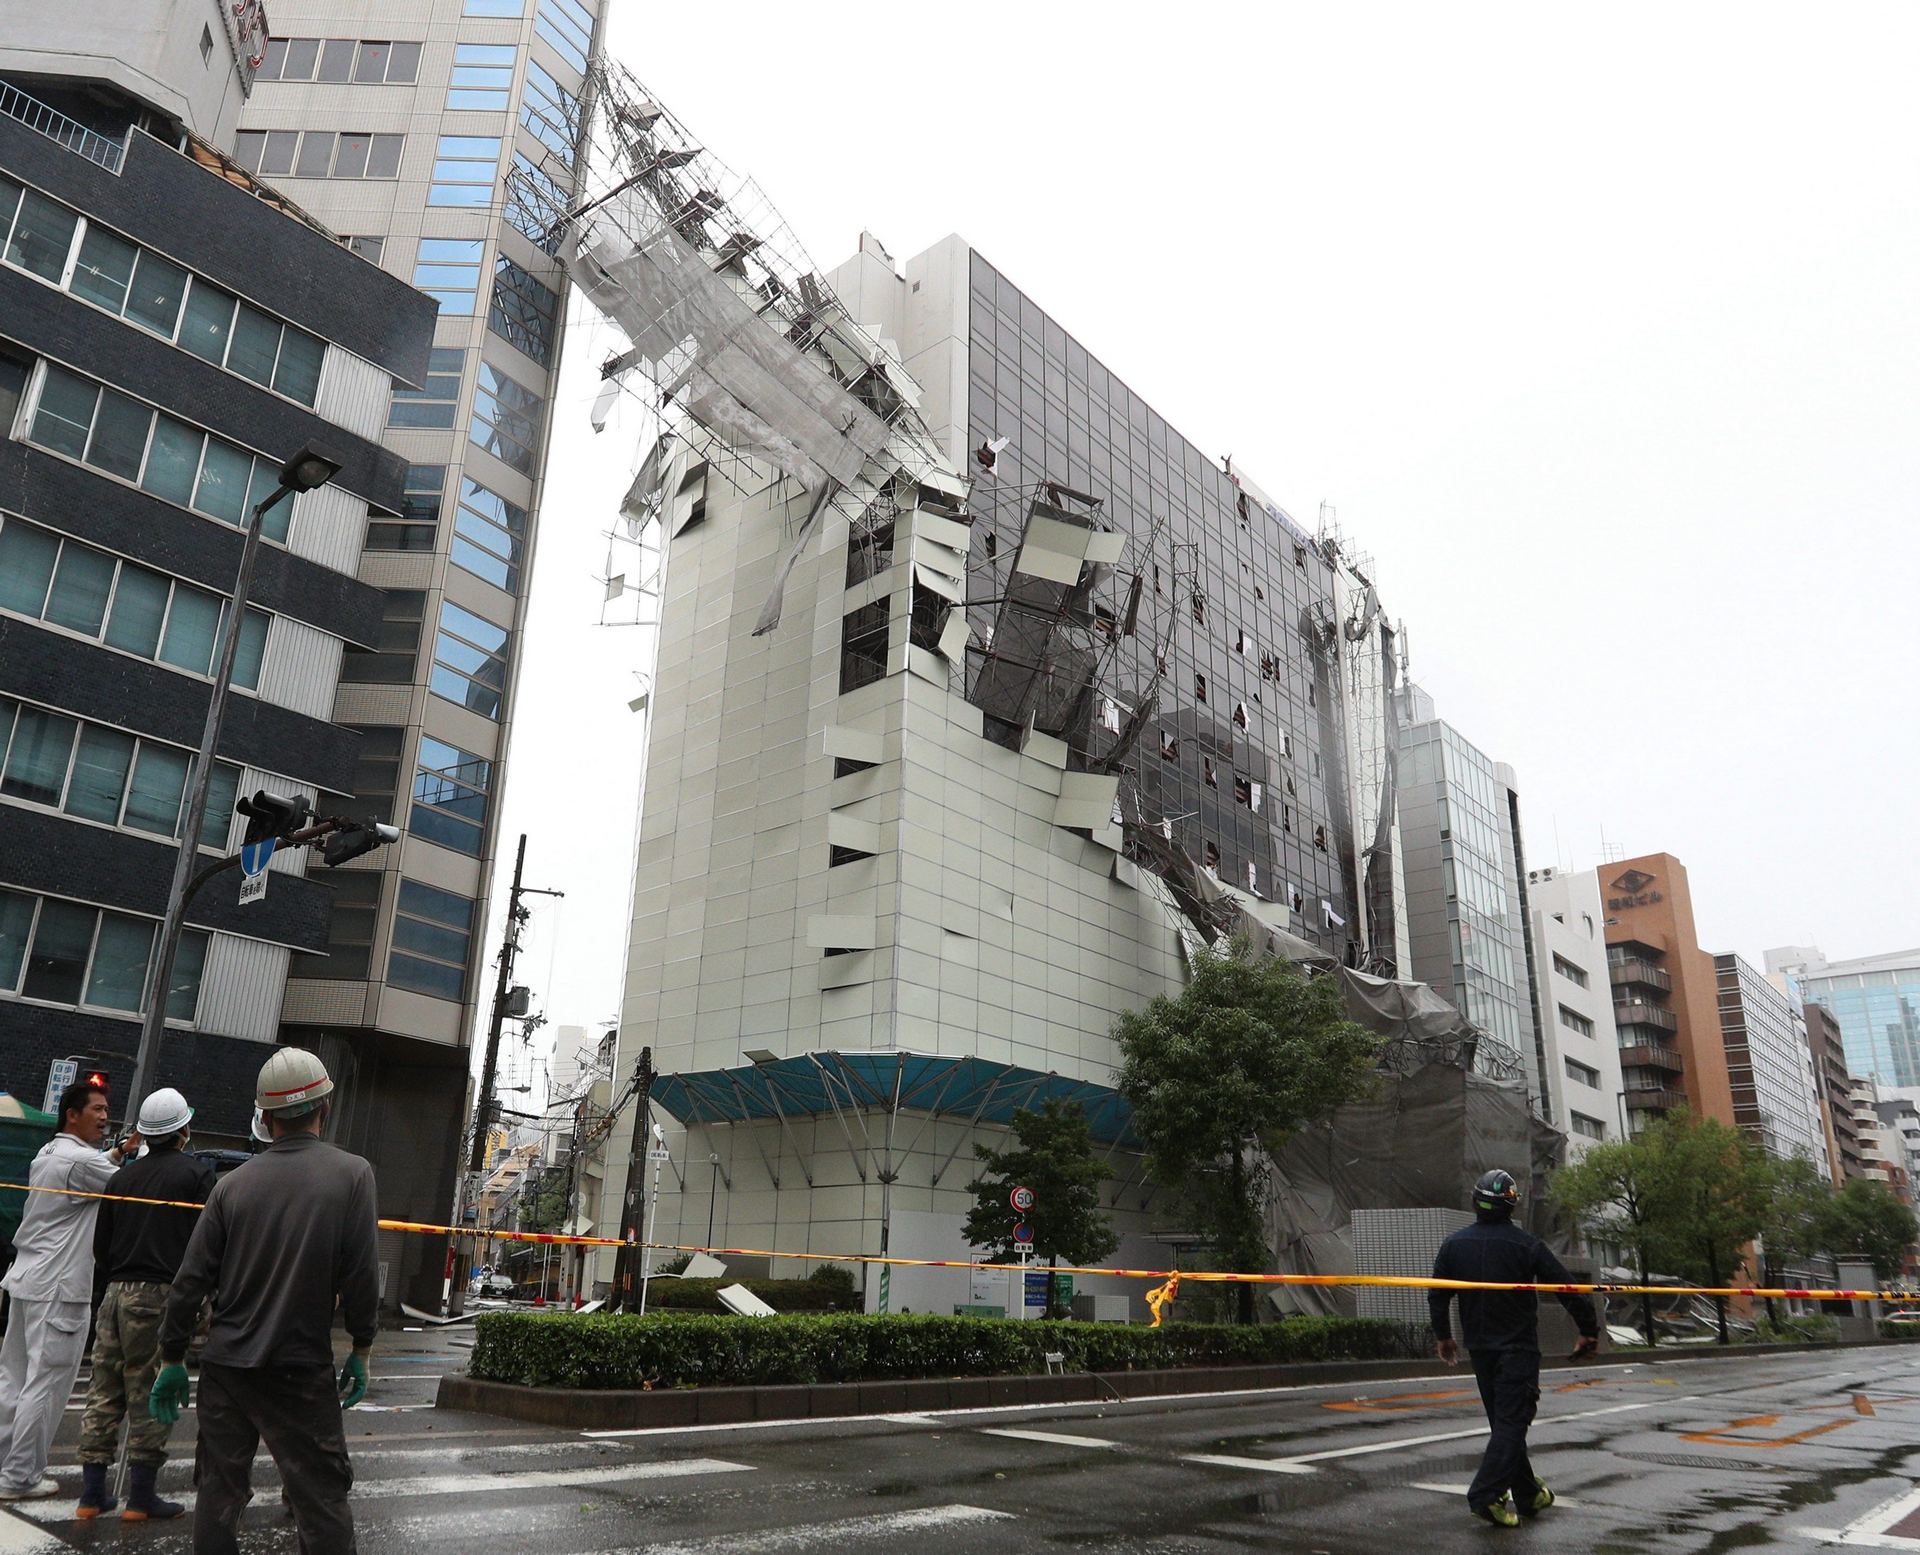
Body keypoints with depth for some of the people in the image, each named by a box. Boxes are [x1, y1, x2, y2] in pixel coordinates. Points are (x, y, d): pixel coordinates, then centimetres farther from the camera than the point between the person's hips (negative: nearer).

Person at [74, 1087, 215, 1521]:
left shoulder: (122, 1176, 11)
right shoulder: (196, 1173, -7)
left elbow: (100, 1246, 15)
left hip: (115, 1294, 6)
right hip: (161, 1295, -6)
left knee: (104, 1392, 12)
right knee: (150, 1396, 1)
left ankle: (91, 1493, 17)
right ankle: (140, 1497, 7)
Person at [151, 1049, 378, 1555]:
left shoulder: (234, 1183, 2)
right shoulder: (351, 1173, -8)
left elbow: (192, 1280, 2)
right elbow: (360, 1274, -11)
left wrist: (172, 1360, 13)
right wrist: (361, 1350, 1)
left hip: (225, 1366, 4)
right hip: (301, 1370, -3)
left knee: (219, 1493, 14)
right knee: (323, 1498, 3)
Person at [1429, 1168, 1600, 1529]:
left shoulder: (1454, 1244, 1)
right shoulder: (1525, 1244, -12)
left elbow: (1437, 1295, 8)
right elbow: (1567, 1288, -9)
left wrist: (1442, 1335, 22)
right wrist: (1589, 1330, 5)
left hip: (1479, 1348, 5)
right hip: (1518, 1347, -5)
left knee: (1504, 1420, 16)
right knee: (1512, 1421, -4)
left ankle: (1528, 1495, 25)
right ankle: (1485, 1495, -15)